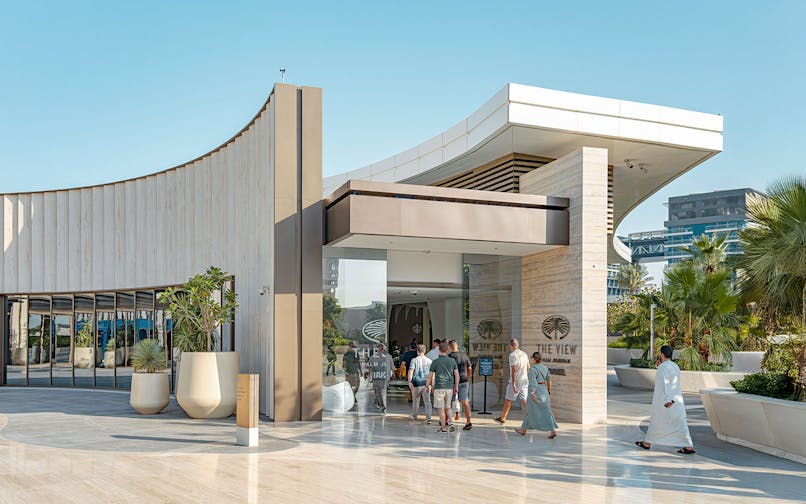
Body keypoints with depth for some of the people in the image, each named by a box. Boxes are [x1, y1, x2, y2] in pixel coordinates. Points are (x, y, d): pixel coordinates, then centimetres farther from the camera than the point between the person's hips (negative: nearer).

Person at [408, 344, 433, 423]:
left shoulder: (414, 360, -4)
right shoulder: (429, 361, 2)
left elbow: (410, 371, -14)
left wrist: (409, 381, -16)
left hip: (416, 382, -1)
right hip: (426, 383, 1)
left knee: (415, 400, 15)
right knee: (427, 401, 1)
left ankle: (414, 415, 32)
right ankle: (428, 418, -5)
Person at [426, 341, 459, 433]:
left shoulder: (435, 362, -6)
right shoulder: (452, 361, 2)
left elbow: (430, 376, -1)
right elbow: (457, 375, 3)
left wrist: (428, 386, 12)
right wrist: (456, 387, 12)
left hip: (439, 387, -4)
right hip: (449, 387, 4)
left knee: (441, 408, 3)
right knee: (447, 407, 17)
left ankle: (443, 427, 4)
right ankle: (451, 424, 3)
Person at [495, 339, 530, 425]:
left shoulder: (512, 355, -13)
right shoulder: (524, 354, 8)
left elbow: (514, 370, -20)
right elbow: (528, 368, 18)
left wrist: (513, 384, -21)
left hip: (515, 381, -6)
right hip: (524, 381, 6)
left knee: (508, 400, 9)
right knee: (524, 400, 4)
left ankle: (502, 418, 22)